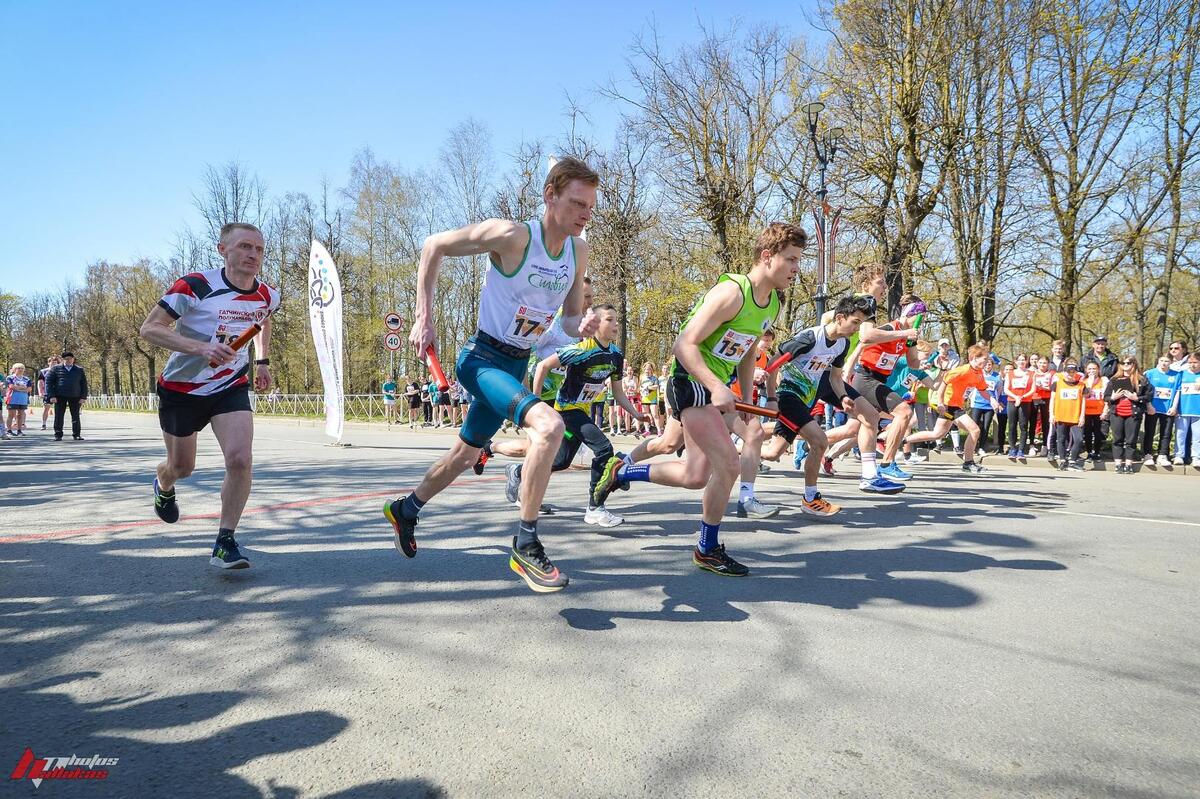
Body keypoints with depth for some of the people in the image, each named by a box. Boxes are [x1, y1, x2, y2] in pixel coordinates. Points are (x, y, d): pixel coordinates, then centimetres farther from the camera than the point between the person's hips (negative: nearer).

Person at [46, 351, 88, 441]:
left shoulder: (79, 370, 10)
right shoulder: (56, 369, 5)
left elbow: (84, 384, 10)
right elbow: (48, 382, 2)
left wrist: (83, 397, 1)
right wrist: (51, 396, -7)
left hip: (75, 397, 1)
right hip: (60, 397, -1)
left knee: (76, 417, 4)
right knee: (59, 417, 0)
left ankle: (76, 434, 10)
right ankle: (58, 435, 7)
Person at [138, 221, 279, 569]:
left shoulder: (267, 296, -5)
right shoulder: (195, 286, -21)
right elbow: (149, 329, -22)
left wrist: (262, 362, 15)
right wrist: (200, 347, -34)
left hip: (231, 389, 2)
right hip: (181, 388, -2)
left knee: (240, 459, -20)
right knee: (182, 467, 15)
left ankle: (225, 543, -7)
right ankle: (163, 485, 55)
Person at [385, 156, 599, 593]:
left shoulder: (578, 252, 0)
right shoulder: (513, 236, -20)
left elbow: (570, 319, 10)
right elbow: (433, 246, -12)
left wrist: (582, 325, -15)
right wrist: (424, 319, -15)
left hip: (516, 366, 8)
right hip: (482, 359, -8)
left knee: (465, 455, 22)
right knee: (549, 425, -31)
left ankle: (406, 510, 48)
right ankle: (525, 545, -17)